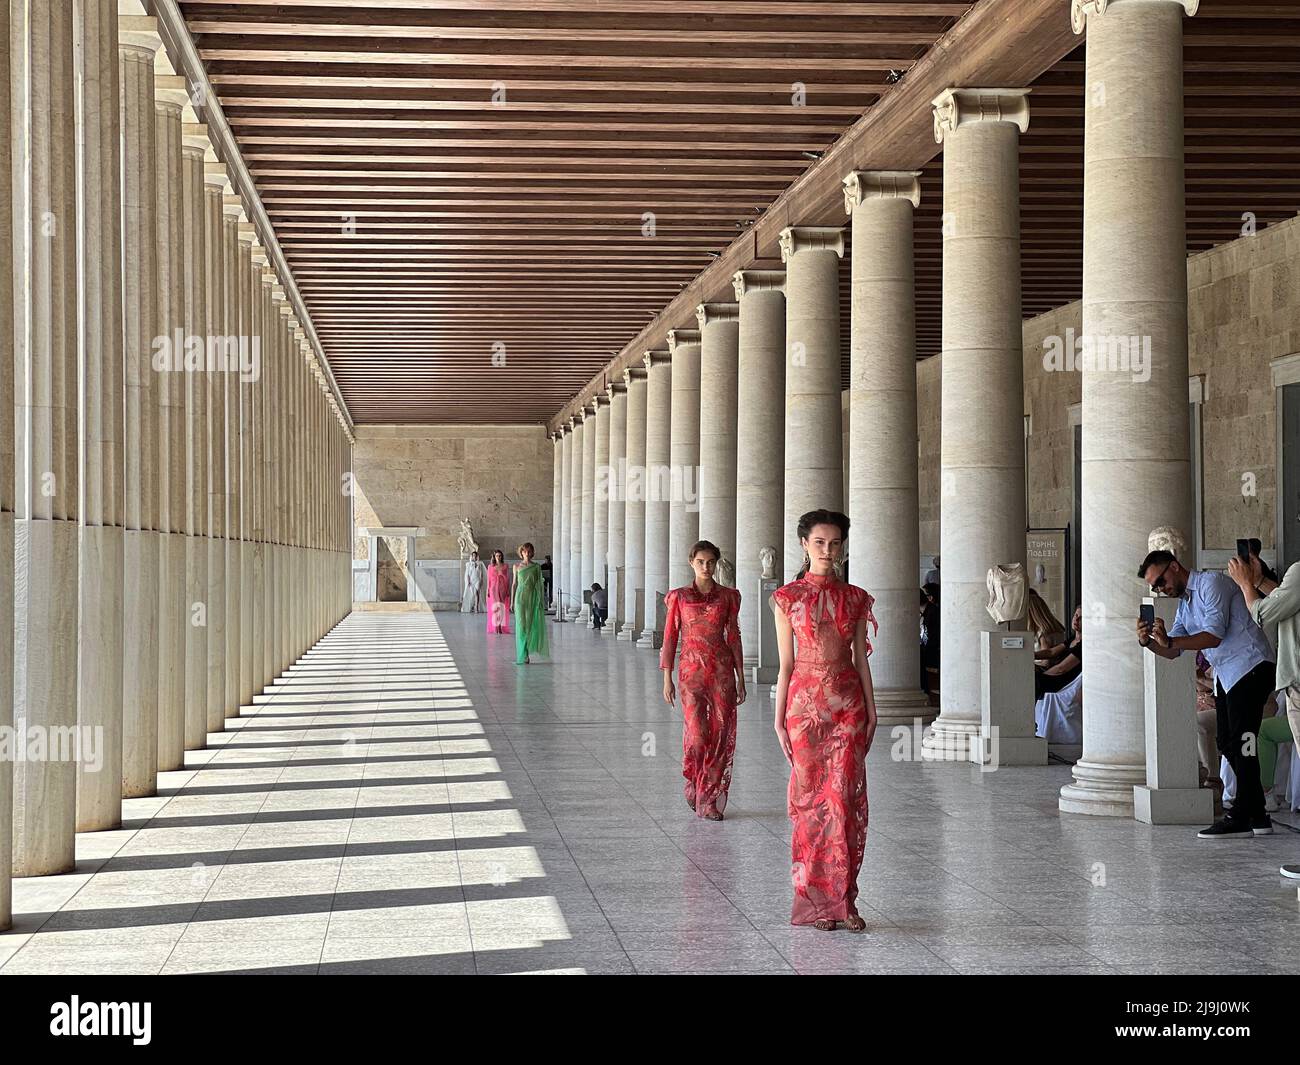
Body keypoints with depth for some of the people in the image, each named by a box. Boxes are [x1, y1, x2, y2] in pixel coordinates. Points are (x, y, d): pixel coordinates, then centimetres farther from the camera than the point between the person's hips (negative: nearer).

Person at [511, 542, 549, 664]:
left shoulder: (536, 567, 5)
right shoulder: (517, 567, 7)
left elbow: (540, 584, 6)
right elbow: (514, 584, 10)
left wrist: (542, 600, 1)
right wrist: (512, 601, 6)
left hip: (533, 597, 0)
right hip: (521, 597, 0)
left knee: (532, 625, -2)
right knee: (521, 625, -6)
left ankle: (527, 652, 15)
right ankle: (523, 656, -4)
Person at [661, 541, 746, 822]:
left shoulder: (728, 596, 7)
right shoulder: (679, 597, 4)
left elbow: (734, 637, 9)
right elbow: (670, 638, 4)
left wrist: (740, 677, 5)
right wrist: (667, 679, -2)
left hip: (722, 670, 2)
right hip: (691, 669, -2)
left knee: (721, 735, -2)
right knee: (697, 734, -11)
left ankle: (709, 799, 9)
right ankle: (694, 784, 18)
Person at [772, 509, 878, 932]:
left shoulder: (855, 598, 8)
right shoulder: (788, 597, 2)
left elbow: (861, 658, 10)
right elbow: (786, 663, 2)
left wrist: (871, 711, 5)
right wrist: (779, 719, -1)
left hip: (848, 704, 2)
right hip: (806, 702, -2)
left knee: (845, 797, -5)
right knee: (810, 797, 1)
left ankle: (840, 898, 0)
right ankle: (815, 898, 8)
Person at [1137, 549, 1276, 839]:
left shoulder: (1213, 584, -10)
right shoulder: (1184, 603, 19)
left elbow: (1214, 636, -19)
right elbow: (1173, 651, 18)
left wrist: (1169, 640, -23)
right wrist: (1148, 642, -1)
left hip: (1249, 668, -10)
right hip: (1225, 674, 10)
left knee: (1241, 741, -12)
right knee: (1227, 744, 6)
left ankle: (1242, 817, -11)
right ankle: (1257, 816, 9)